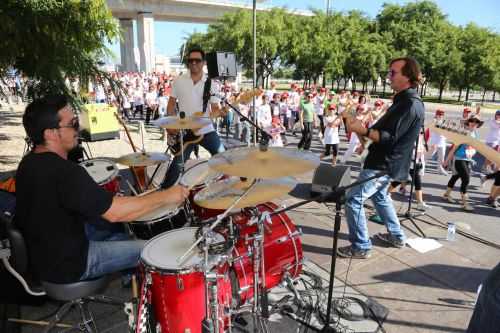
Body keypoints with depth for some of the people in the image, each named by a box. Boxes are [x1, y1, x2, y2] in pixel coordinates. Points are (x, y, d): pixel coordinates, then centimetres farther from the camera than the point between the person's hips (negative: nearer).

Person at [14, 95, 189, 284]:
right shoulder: (64, 172, -33)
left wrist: (108, 200, 7)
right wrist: (166, 196, -25)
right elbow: (115, 213, -34)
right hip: (64, 265, -9)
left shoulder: (30, 162, 0)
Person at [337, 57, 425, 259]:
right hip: (384, 162, 11)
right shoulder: (405, 100, 13)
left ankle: (361, 247, 3)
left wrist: (364, 131, -36)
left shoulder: (410, 105, -21)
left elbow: (390, 137, -26)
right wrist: (367, 130, 12)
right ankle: (396, 236, 40)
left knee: (353, 200, -8)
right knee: (379, 196, 27)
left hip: (383, 164, -11)